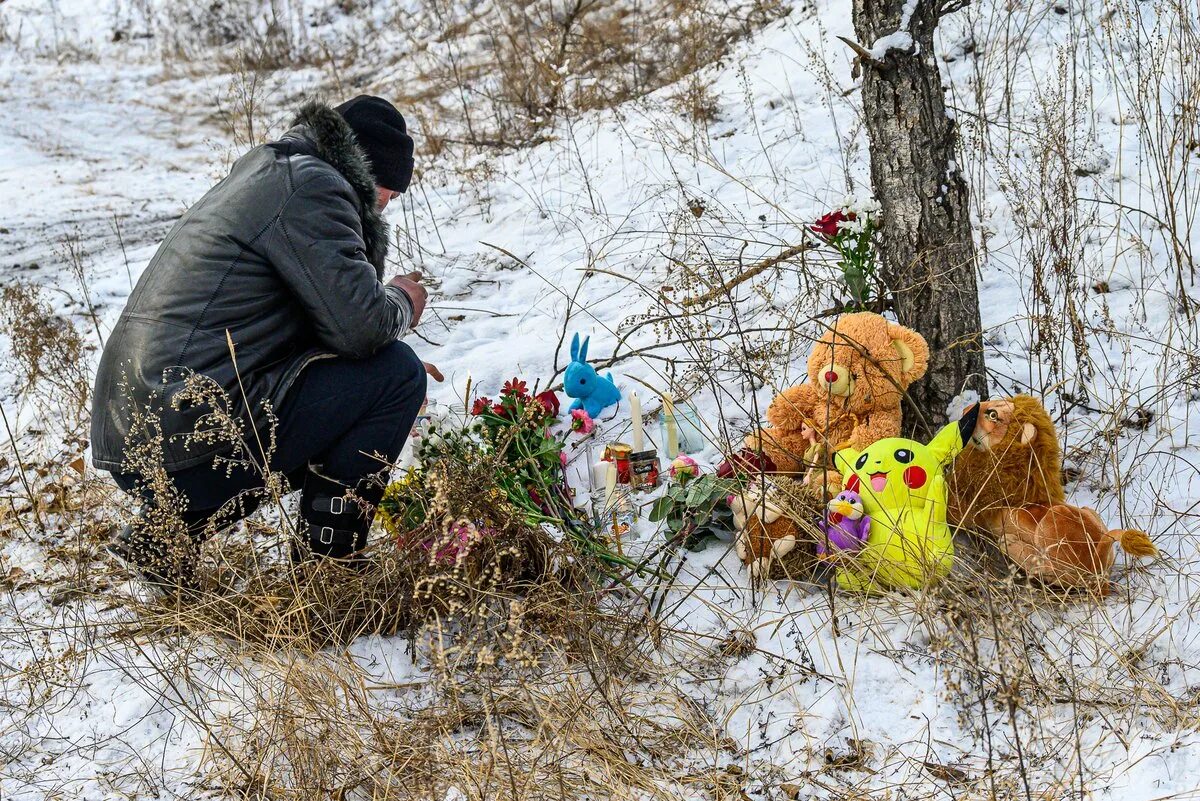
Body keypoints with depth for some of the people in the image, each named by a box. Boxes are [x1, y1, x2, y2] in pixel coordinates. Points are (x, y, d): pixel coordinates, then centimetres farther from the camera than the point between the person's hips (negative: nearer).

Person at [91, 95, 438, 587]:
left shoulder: (264, 176, 23)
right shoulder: (310, 185, -8)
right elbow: (360, 324, -14)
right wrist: (402, 303, 6)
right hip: (193, 446, -10)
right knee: (396, 373, -3)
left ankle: (168, 529, 16)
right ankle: (325, 565, 3)